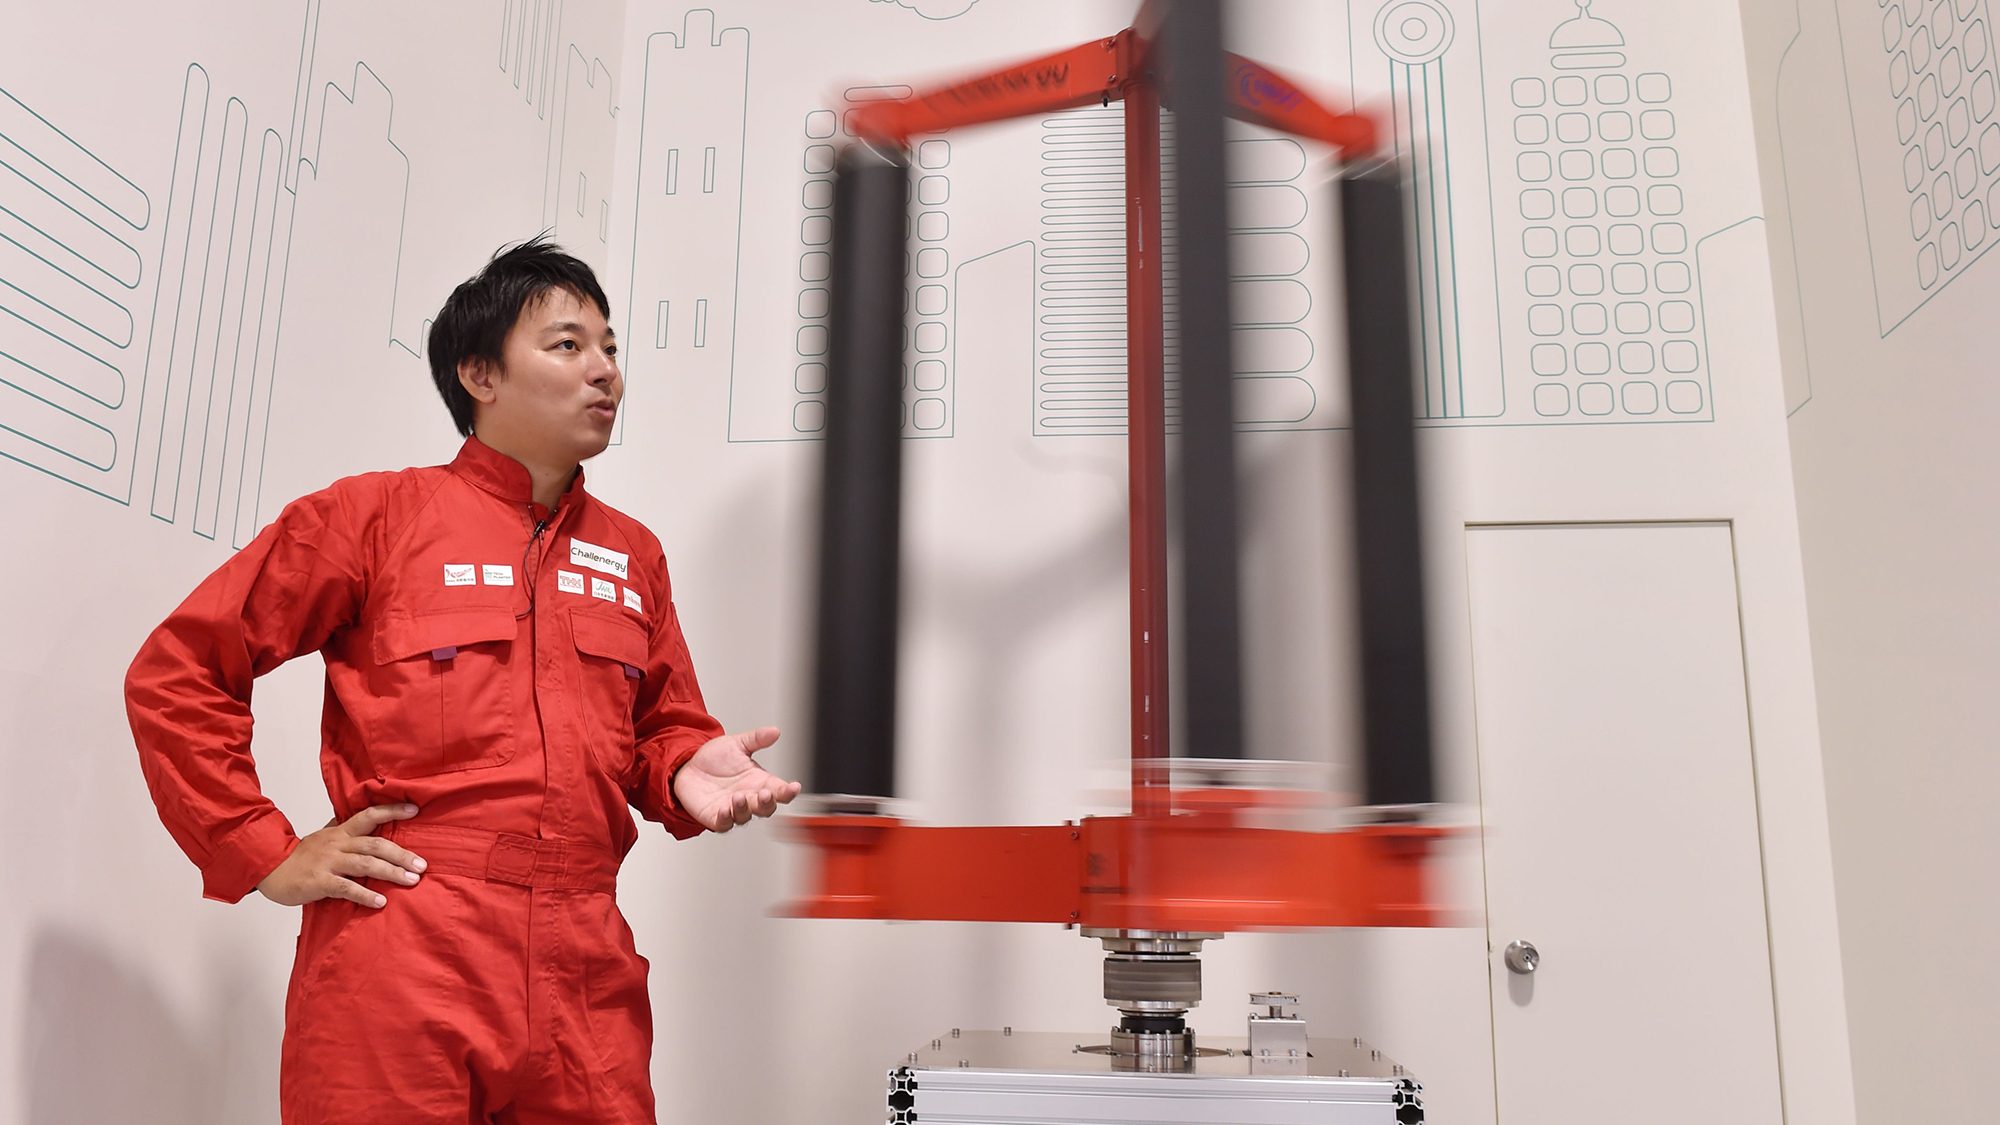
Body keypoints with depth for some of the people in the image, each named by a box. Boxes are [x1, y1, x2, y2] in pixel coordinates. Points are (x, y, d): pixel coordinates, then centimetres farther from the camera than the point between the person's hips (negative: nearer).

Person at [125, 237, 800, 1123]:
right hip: (399, 970, -4)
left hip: (586, 979, 4)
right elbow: (175, 673, 1)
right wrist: (264, 854, -3)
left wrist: (686, 769, -1)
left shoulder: (633, 556, 14)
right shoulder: (375, 515, 1)